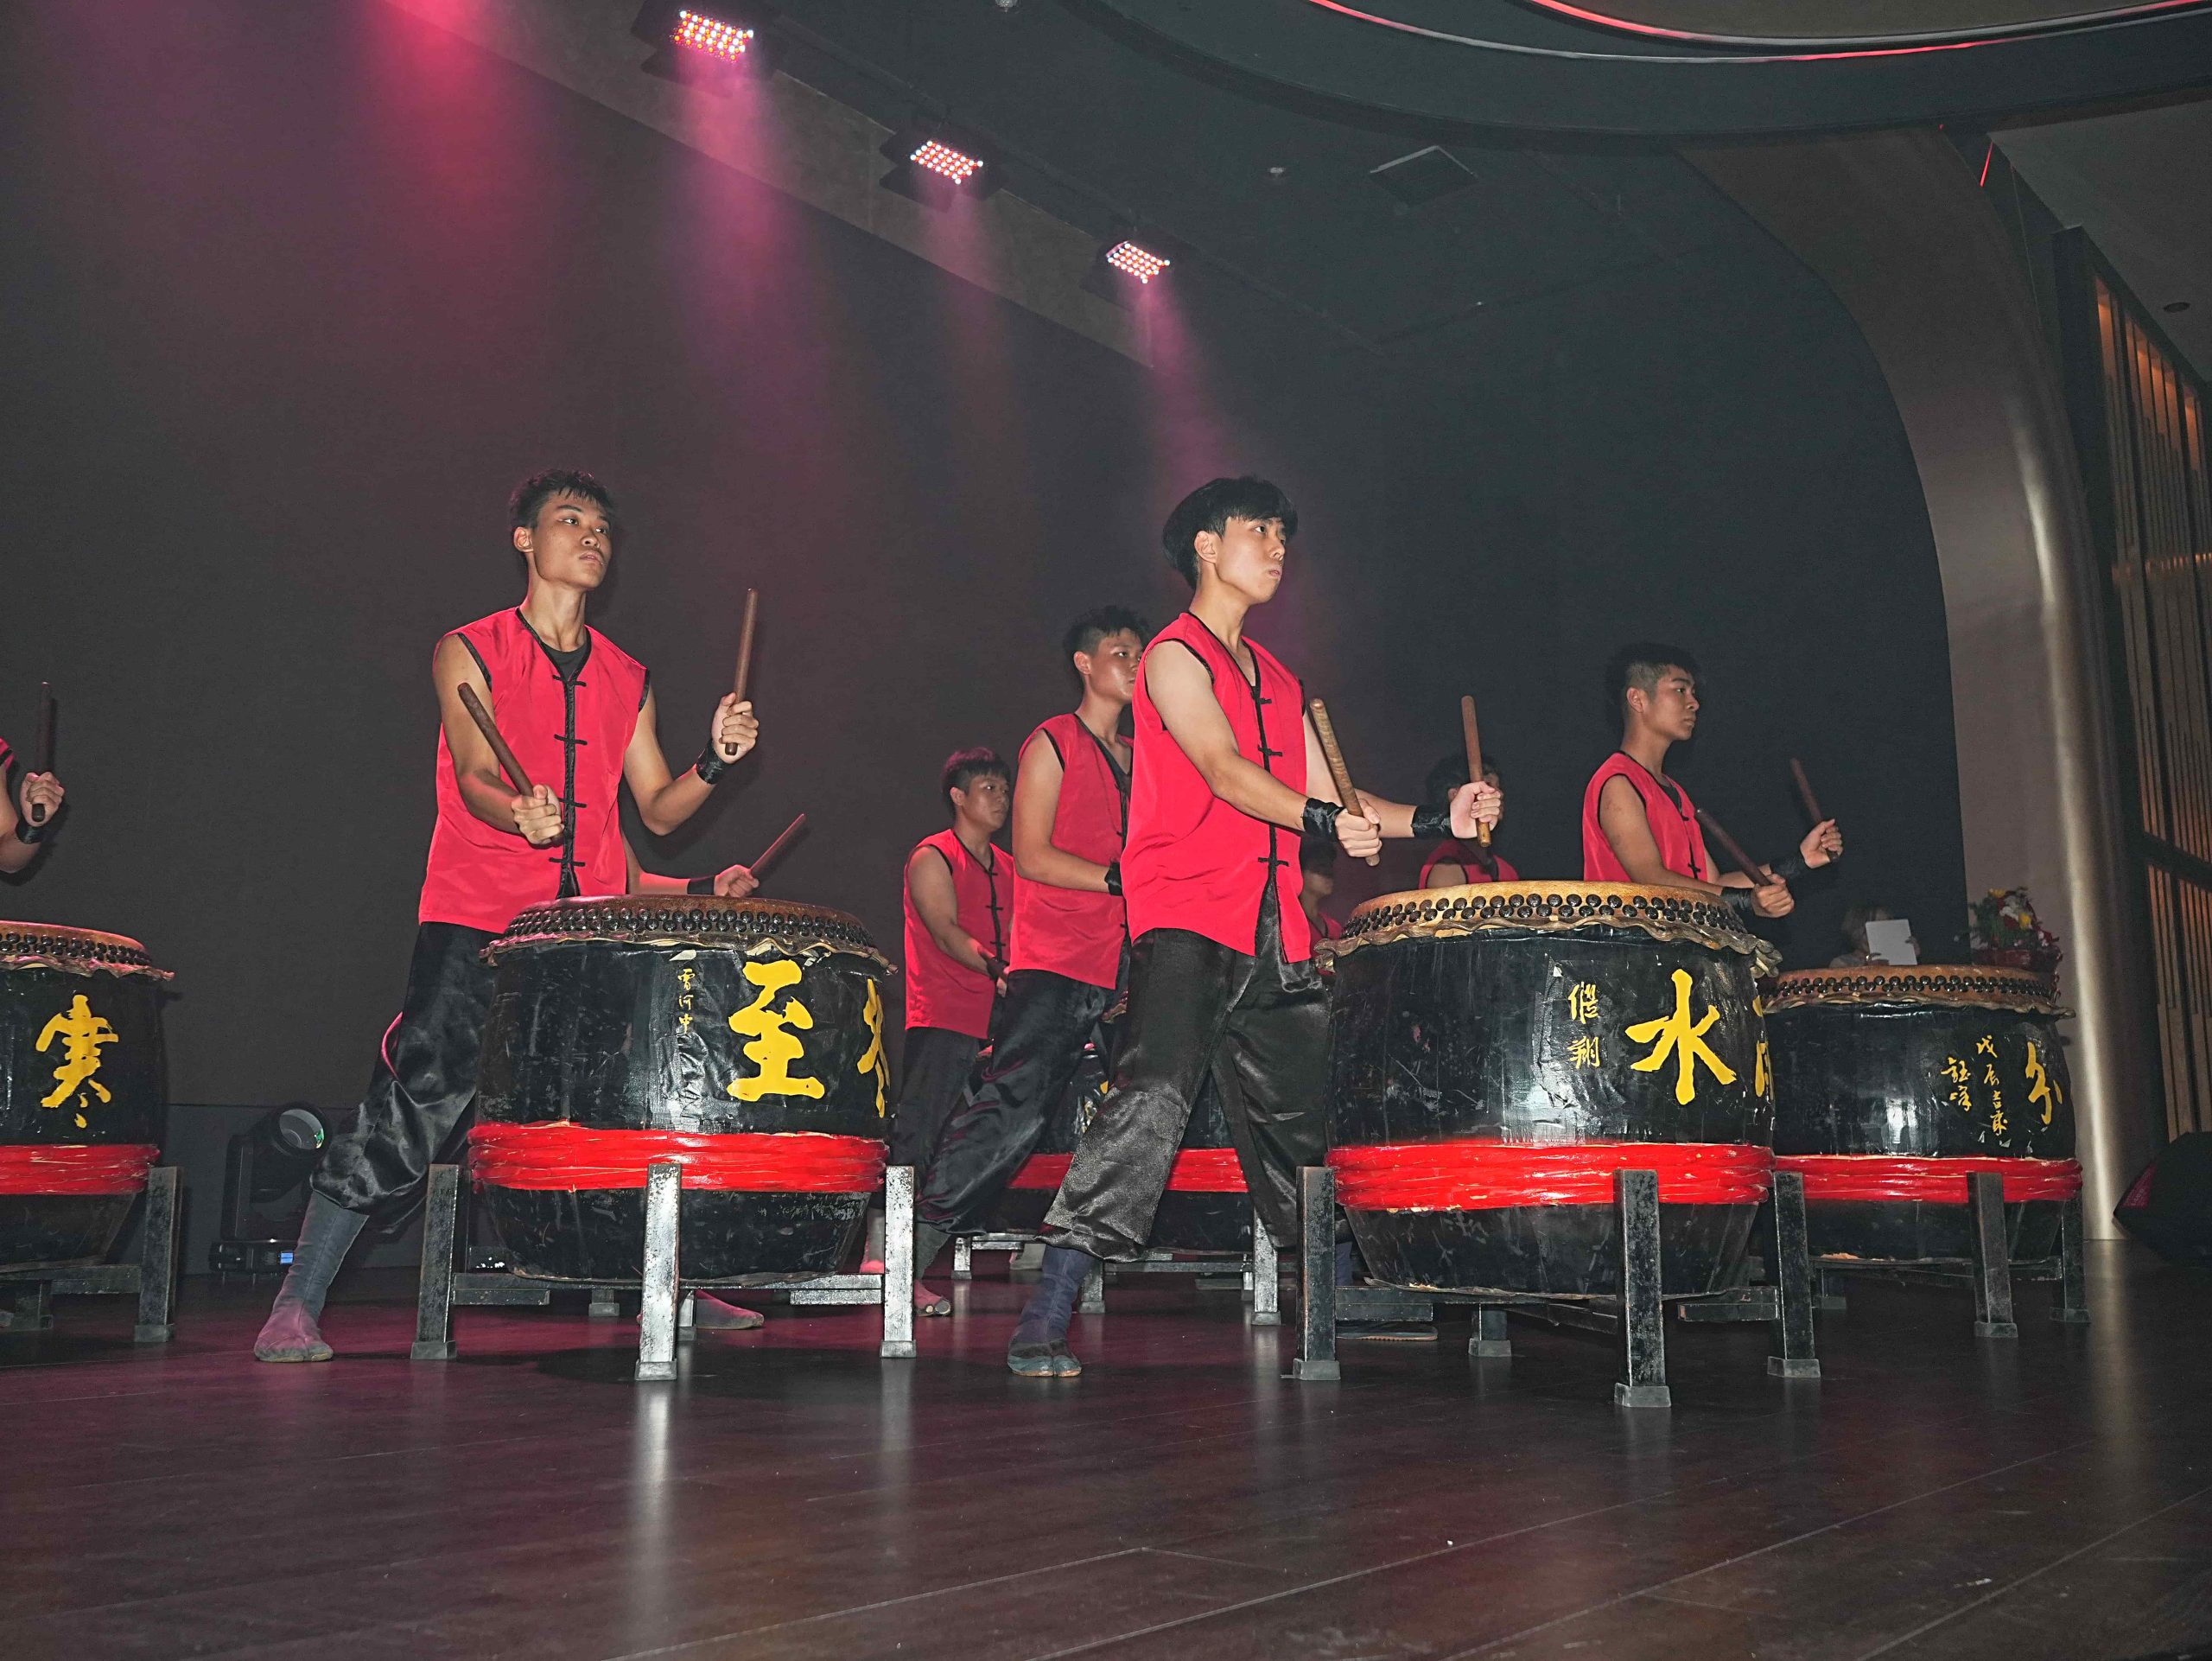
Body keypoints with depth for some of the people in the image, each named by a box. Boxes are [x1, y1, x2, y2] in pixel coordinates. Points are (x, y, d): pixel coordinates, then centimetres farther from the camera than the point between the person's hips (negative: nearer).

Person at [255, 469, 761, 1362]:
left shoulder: (627, 679, 15)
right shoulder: (470, 652, 3)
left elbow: (658, 809, 14)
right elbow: (476, 777, -11)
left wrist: (713, 760, -5)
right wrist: (519, 813, -33)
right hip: (474, 925, -4)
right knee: (411, 1103, -9)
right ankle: (296, 1304, 2)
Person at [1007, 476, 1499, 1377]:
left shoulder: (1279, 682, 23)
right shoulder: (1175, 656, 0)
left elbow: (1324, 797, 20)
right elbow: (1223, 771, -17)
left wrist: (1438, 819, 6)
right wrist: (1327, 821, -32)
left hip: (1276, 938, 8)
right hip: (1186, 920, -8)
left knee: (1307, 1118, 12)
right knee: (1156, 1093, -23)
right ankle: (1045, 1319, -21)